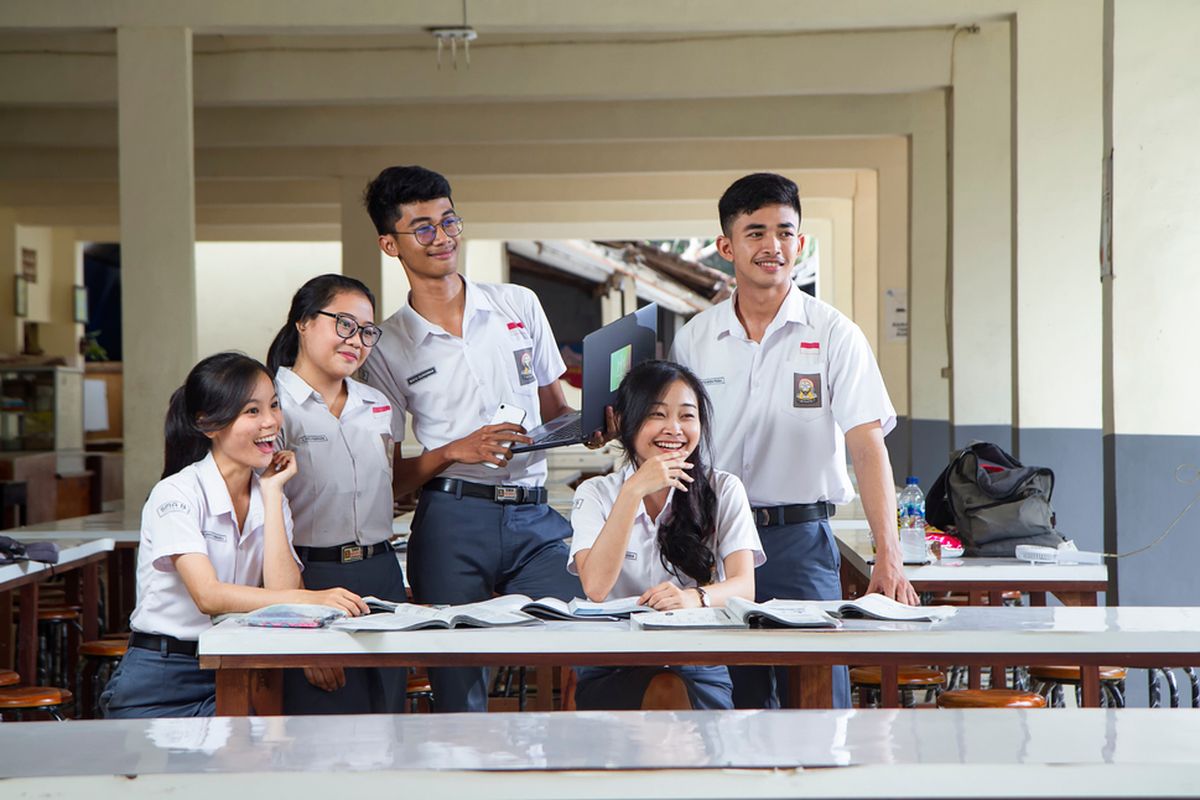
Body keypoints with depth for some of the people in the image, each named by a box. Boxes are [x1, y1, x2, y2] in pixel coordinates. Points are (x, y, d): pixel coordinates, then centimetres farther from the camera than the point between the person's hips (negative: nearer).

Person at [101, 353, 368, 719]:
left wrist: (271, 492, -7)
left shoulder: (273, 497, 8)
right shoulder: (177, 494, -10)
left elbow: (280, 590, -9)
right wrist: (310, 599, -35)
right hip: (160, 684, -4)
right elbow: (208, 596, -24)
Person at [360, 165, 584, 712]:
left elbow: (554, 411, 20)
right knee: (457, 683, -3)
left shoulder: (519, 305, 13)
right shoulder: (389, 348, 6)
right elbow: (387, 479, 6)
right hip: (453, 520, -2)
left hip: (535, 517, 2)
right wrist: (457, 451, -11)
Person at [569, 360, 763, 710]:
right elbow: (595, 587, -9)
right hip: (613, 665, -1)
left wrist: (695, 597, -29)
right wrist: (634, 491, -15)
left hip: (700, 658, 1)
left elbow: (744, 586, -5)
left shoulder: (724, 490, 10)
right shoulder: (595, 494, 9)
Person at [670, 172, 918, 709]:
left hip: (800, 538, -3)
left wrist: (888, 556, -22)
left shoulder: (833, 335, -3)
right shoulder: (694, 338, 6)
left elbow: (867, 447, -11)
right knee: (737, 705, 8)